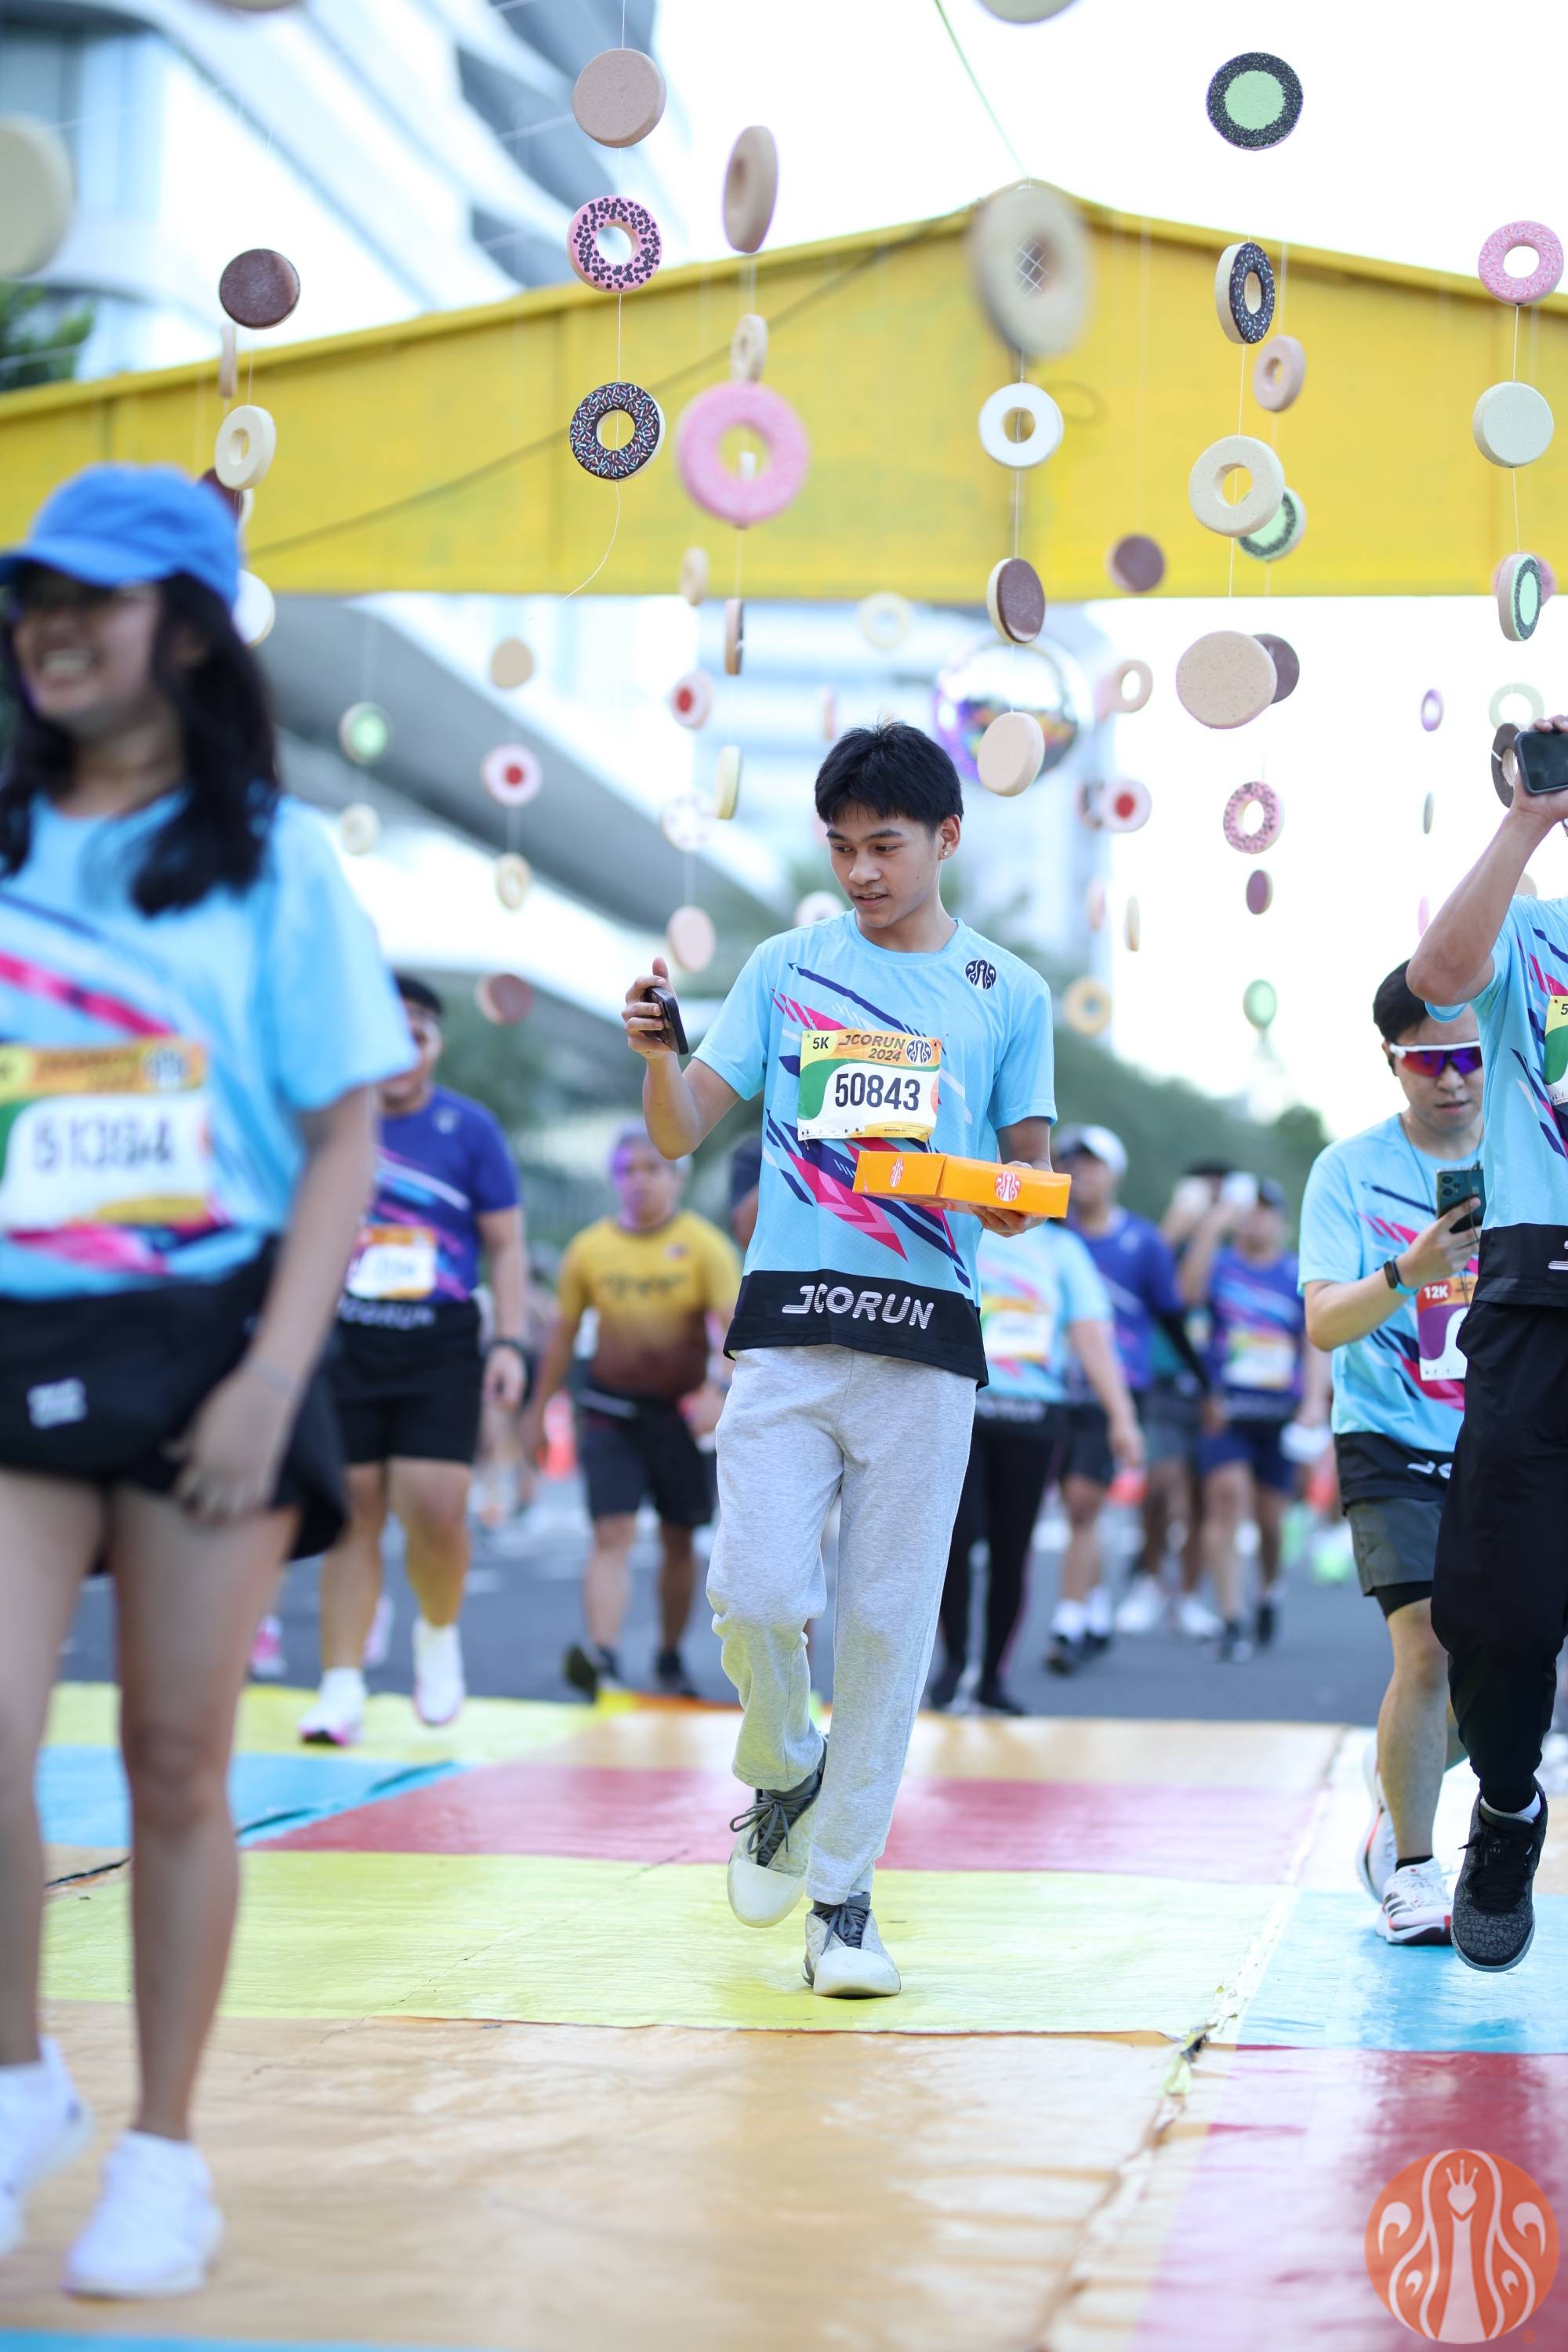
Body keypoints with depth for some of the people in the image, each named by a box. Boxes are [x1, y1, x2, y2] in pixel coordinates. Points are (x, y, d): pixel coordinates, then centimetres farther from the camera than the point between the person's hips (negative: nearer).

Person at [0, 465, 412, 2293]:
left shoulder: (271, 856, 3)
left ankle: (162, 2157, 17)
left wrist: (272, 1375, -10)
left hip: (208, 1338, -2)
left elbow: (343, 1137, 0)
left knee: (175, 1762, 3)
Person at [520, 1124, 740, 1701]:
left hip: (681, 1411, 0)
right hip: (610, 1408, 1)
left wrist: (715, 1394, -30)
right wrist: (538, 1412, 14)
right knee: (612, 1534, -12)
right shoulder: (590, 1248, 1)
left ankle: (671, 1658, 25)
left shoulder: (704, 1245, -6)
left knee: (679, 1542, 10)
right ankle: (602, 1658, -23)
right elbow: (563, 1333, 11)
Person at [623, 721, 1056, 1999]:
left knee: (888, 1620, -1)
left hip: (929, 1334, 0)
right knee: (757, 1591, -13)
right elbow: (685, 1130, 8)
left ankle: (844, 1893, 11)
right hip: (791, 1324, 0)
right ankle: (784, 1771, 19)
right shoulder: (786, 968, 12)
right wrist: (658, 1053, -13)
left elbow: (1033, 1162, 12)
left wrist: (1016, 1200, -11)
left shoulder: (1009, 994, 11)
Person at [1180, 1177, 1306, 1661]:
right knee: (1227, 1495, -17)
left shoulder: (1300, 1275, 7)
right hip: (1225, 1410, -1)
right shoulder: (1221, 1263, 6)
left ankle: (1269, 1592, 37)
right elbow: (1191, 1290, -15)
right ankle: (1231, 1619, -17)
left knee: (1270, 1517, 6)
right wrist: (1211, 1229, -21)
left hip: (1279, 1411, 1)